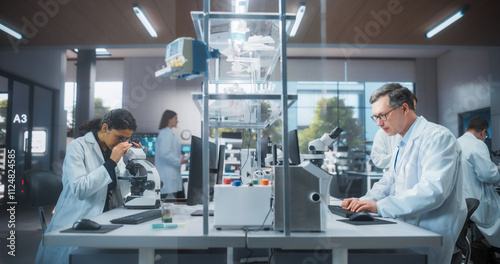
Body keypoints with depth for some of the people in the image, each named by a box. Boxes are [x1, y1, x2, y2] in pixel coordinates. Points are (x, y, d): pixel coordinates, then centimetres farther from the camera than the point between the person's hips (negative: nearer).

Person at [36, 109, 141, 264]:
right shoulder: (78, 146, -7)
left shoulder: (113, 150, 11)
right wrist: (111, 162, -20)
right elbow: (79, 190, -21)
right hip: (75, 227, -5)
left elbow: (122, 191, 10)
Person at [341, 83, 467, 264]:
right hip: (405, 232, 8)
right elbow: (389, 182, 20)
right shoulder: (403, 145, 17)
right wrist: (364, 201, 0)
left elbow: (432, 190, -26)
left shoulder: (438, 137, -13)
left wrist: (379, 206, -28)